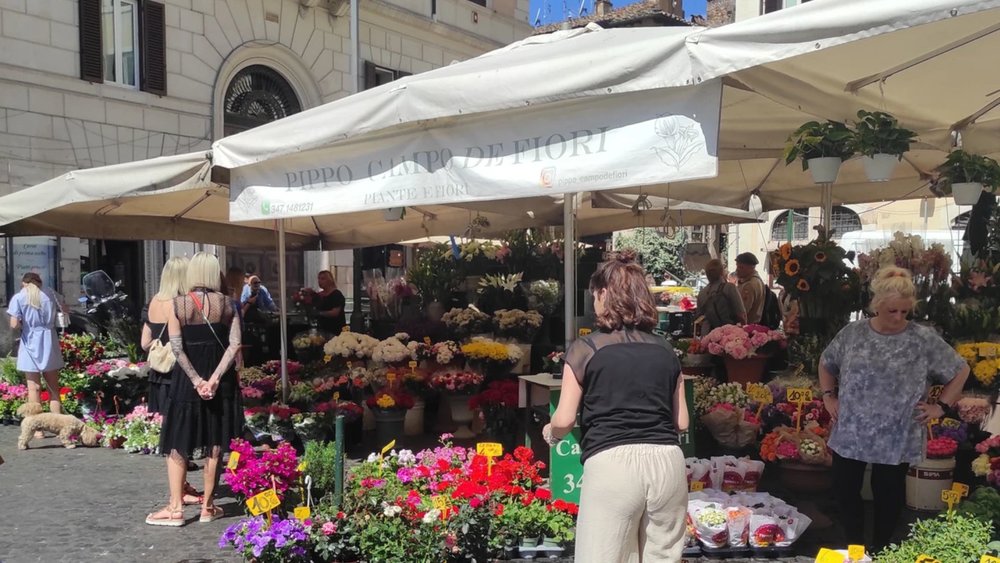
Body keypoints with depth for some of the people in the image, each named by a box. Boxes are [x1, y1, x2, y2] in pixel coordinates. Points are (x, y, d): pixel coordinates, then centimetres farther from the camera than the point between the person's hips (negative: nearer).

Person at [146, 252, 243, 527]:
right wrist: (215, 378, -13)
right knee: (215, 444, 10)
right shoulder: (227, 304, -1)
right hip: (220, 379, 2)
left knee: (177, 442, 9)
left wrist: (196, 380, -11)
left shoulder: (178, 304, -5)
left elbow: (177, 348, -12)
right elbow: (235, 344, -10)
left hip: (187, 378, -2)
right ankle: (208, 506, 16)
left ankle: (176, 508, 9)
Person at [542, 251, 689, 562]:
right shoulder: (665, 351, 13)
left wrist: (550, 434, 22)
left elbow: (564, 420, 1)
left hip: (612, 463, -4)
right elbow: (681, 421, 17)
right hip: (667, 462, 4)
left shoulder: (584, 349, 2)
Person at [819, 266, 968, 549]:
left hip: (896, 440, -2)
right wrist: (829, 397, 6)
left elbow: (960, 371, 3)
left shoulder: (925, 339, -7)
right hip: (850, 434, 2)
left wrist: (941, 406, -1)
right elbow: (826, 364, 15)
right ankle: (855, 547, 29)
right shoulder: (852, 333, -1)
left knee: (888, 496, 12)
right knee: (845, 491, 9)